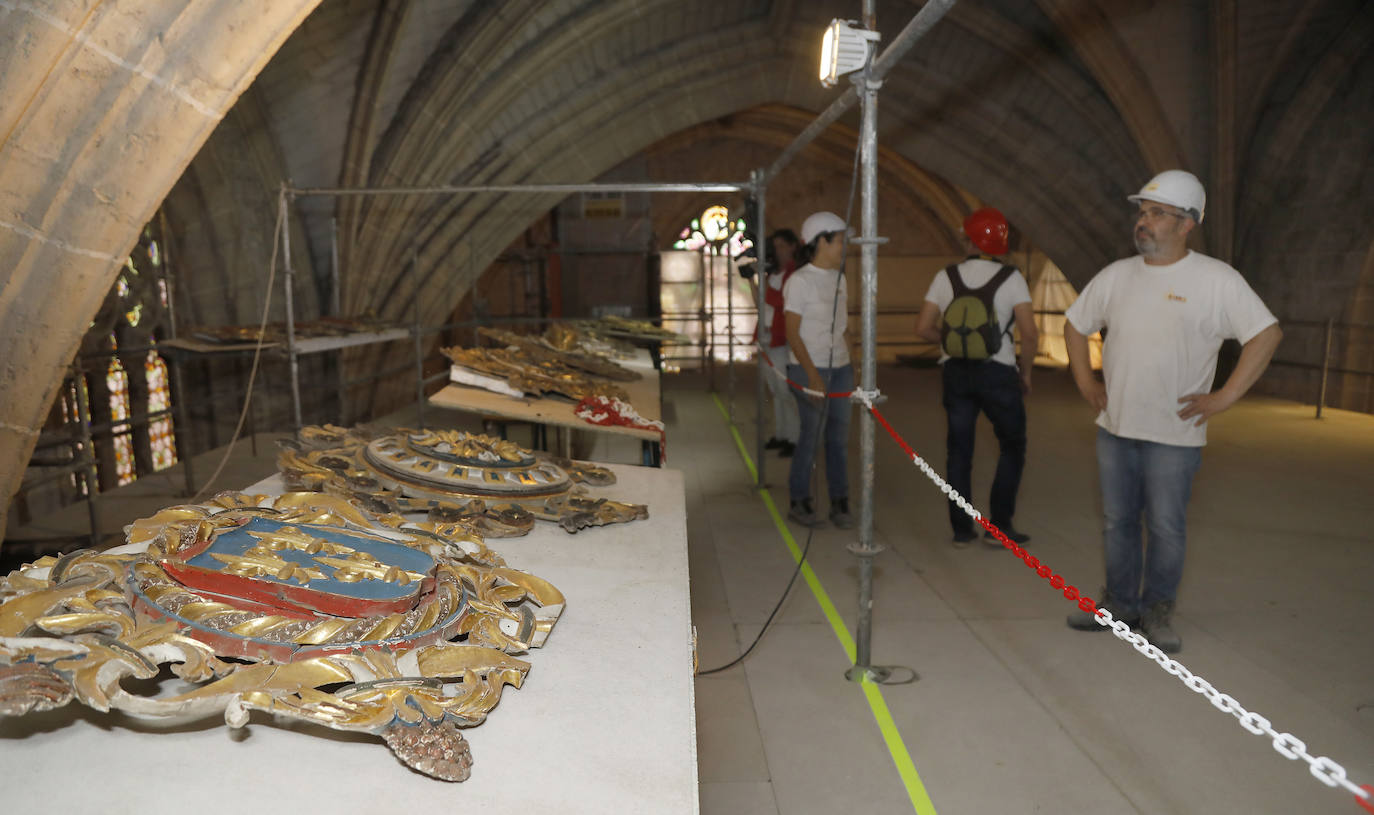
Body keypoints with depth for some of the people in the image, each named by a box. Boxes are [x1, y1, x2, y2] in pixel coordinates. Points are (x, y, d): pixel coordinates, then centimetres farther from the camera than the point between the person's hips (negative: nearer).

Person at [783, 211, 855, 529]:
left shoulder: (838, 278, 13)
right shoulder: (800, 281, -9)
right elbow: (792, 333, -13)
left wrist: (850, 363, 11)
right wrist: (813, 374, -18)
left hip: (839, 368, 7)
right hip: (809, 369, -7)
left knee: (839, 436, 7)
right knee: (811, 435, -4)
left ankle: (840, 503, 15)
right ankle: (799, 502, 11)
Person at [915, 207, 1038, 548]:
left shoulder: (946, 277, -2)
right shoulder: (1010, 278, -8)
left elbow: (922, 328, -3)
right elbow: (1030, 334, -12)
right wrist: (1025, 373, 3)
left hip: (955, 373, 3)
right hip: (997, 373, -2)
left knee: (959, 450, 11)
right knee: (1012, 446, 15)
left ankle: (961, 530, 16)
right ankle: (999, 525, 13)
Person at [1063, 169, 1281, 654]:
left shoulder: (1216, 279, -9)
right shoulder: (1117, 276, 4)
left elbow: (1267, 334, -8)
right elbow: (1074, 325, 18)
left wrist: (1224, 397, -12)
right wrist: (1085, 381, 10)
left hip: (1174, 434, -4)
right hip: (1115, 427, 4)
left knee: (1166, 527, 3)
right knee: (1117, 521, 12)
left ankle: (1157, 612, 21)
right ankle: (1120, 603, 28)